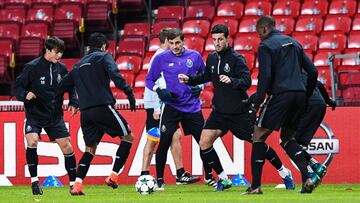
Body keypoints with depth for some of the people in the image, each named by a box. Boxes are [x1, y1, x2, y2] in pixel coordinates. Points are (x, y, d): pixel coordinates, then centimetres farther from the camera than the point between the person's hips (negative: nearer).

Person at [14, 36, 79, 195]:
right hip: (34, 115, -4)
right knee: (32, 142, -25)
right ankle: (34, 180, -10)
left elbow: (70, 86, 16)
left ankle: (74, 184, 15)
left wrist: (73, 103, 0)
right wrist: (25, 95, -31)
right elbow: (18, 87, -10)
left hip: (55, 116, 4)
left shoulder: (61, 68, 1)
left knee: (67, 147, 1)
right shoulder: (32, 67, -13)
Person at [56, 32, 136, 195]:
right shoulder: (103, 57, 6)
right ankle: (113, 176, -2)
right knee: (128, 137, 7)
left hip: (85, 112, 6)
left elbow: (62, 85, 25)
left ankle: (77, 185, -1)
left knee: (90, 148, 14)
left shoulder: (78, 65, 24)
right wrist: (128, 92, -18)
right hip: (103, 107, -6)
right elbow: (114, 74, -13)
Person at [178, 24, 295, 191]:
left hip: (239, 112, -5)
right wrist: (189, 80, 10)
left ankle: (284, 173, 18)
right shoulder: (211, 58, 5)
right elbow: (206, 77, 24)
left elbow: (247, 81, -22)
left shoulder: (236, 58, -13)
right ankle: (223, 179, 4)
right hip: (219, 111, 5)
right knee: (204, 143, -9)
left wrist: (232, 81, -40)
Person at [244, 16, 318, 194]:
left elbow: (265, 76, -13)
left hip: (280, 94, -7)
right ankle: (307, 178, 1)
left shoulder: (265, 46, 0)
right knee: (287, 137, 20)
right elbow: (312, 71, 17)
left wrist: (257, 101, -11)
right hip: (299, 95, 7)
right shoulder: (293, 43, 20)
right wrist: (307, 94, 26)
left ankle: (255, 185, -4)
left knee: (259, 137, 2)